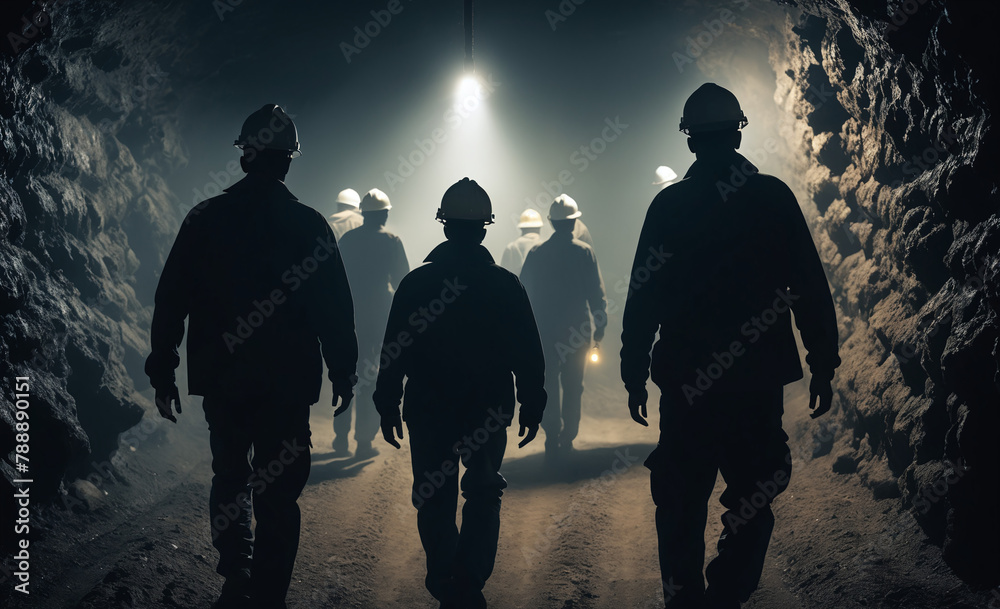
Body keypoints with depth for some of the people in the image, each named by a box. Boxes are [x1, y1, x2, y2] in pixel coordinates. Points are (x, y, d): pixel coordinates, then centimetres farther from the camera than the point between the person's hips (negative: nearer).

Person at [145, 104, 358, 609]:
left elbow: (170, 301, 2)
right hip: (288, 386, -2)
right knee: (277, 494, 4)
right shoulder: (309, 226, -6)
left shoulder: (204, 220, 0)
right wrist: (344, 373, 8)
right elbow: (336, 309, -3)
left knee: (229, 479, 21)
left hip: (221, 382, 2)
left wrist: (162, 373, 10)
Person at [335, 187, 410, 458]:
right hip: (379, 314, -3)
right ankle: (364, 442, 1)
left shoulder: (347, 239, 4)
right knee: (371, 376, 1)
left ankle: (341, 436, 16)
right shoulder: (391, 241, -5)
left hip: (349, 312, 3)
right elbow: (402, 280, -2)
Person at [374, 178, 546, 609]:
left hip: (428, 413, 0)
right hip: (490, 413, 1)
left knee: (434, 500, 11)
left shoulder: (416, 283, -5)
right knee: (483, 496, 13)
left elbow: (393, 352, -3)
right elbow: (528, 355, -2)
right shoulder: (506, 285, -5)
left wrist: (388, 407, 5)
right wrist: (532, 406, 7)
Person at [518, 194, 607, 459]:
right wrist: (600, 327, 2)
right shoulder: (584, 252, -6)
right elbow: (597, 293, -6)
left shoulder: (536, 252, -1)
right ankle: (567, 439, 15)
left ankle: (552, 439, -5)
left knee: (548, 385, 5)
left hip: (544, 330, 1)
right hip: (578, 330, 0)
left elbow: (524, 293, 3)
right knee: (573, 386, 11)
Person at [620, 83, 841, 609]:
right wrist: (823, 364, 6)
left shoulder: (668, 205, 0)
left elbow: (642, 296, 1)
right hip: (758, 379, -1)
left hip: (685, 382, 1)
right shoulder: (773, 197, -1)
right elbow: (811, 289, -1)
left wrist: (634, 373, 8)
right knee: (752, 500, 7)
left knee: (681, 505, 12)